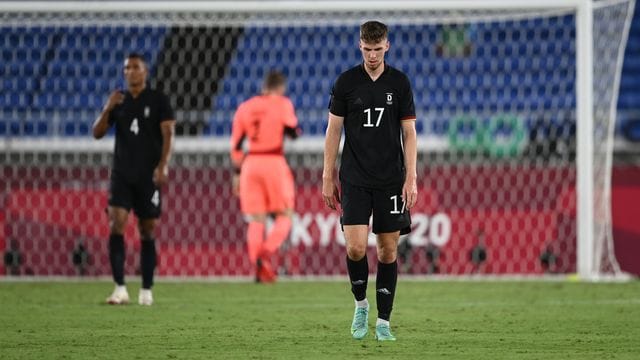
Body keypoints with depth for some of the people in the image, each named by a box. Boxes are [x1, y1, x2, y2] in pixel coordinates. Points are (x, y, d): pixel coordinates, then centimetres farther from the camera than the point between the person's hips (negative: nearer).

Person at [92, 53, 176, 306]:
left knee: (147, 231, 2)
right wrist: (107, 109, -10)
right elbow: (97, 133, 7)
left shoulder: (158, 100, 0)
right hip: (122, 174, 2)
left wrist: (163, 165, -19)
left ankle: (146, 291, 9)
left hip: (149, 175, -2)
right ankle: (120, 288, -15)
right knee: (116, 226, -14)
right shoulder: (118, 101, 9)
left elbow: (168, 134, -6)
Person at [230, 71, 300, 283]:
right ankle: (266, 254, -18)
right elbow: (292, 131, -12)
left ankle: (258, 268, -1)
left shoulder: (244, 107, 12)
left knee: (256, 221, 7)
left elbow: (235, 145, 12)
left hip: (250, 163, 4)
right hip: (274, 162, -4)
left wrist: (237, 173, 18)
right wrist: (295, 130, 12)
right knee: (284, 217, 5)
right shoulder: (282, 104, 0)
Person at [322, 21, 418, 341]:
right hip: (355, 180, -1)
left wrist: (411, 178, -5)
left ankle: (383, 321, 10)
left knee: (388, 250, 2)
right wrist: (327, 178, 1)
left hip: (391, 181, 1)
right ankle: (360, 304, 12)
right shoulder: (346, 82, 0)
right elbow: (333, 131, 4)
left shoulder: (399, 83, 2)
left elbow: (409, 134, 3)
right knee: (356, 247, -12)